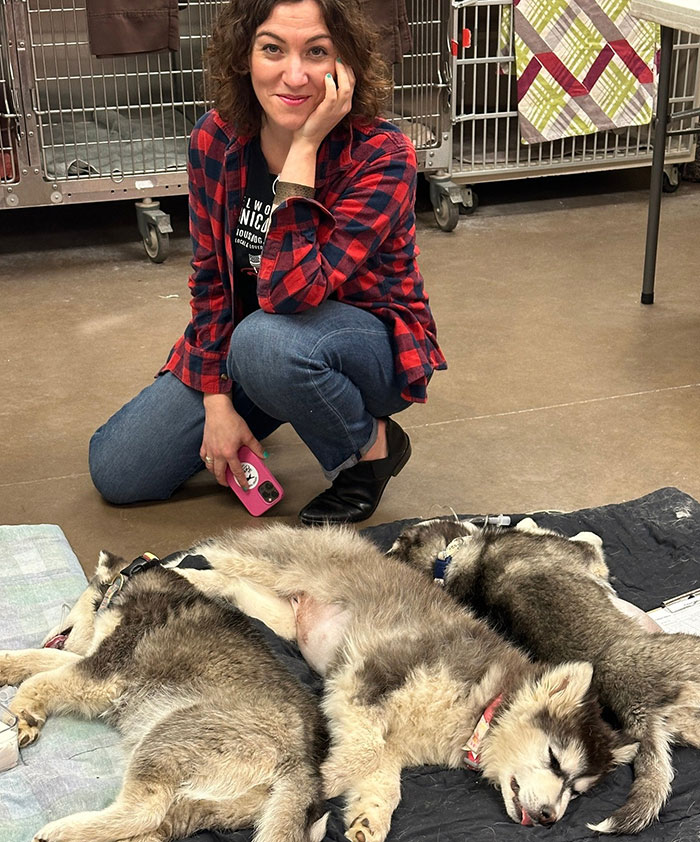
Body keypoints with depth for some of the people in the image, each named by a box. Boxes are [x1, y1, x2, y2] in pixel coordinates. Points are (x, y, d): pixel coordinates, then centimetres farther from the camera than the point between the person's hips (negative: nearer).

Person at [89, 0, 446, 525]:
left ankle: (371, 447, -9)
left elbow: (290, 293, -36)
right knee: (115, 472, -1)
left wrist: (304, 147, -35)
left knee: (267, 340, -40)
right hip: (244, 339, 5)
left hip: (371, 340, -5)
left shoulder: (382, 156, -26)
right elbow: (210, 278, -2)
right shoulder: (215, 140, -11)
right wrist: (216, 401, -8)